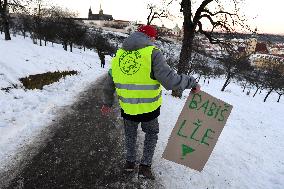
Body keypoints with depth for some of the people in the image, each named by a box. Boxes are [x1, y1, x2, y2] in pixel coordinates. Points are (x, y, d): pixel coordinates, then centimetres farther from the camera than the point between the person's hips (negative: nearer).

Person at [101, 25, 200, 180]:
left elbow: (109, 85, 9)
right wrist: (192, 83, -10)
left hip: (127, 108, 4)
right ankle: (145, 166, 24)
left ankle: (130, 162, 41)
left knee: (130, 134, 28)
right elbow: (170, 81, -24)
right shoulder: (152, 53, -15)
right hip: (149, 108, -3)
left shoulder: (119, 54, 2)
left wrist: (107, 103, 22)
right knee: (151, 134, 23)